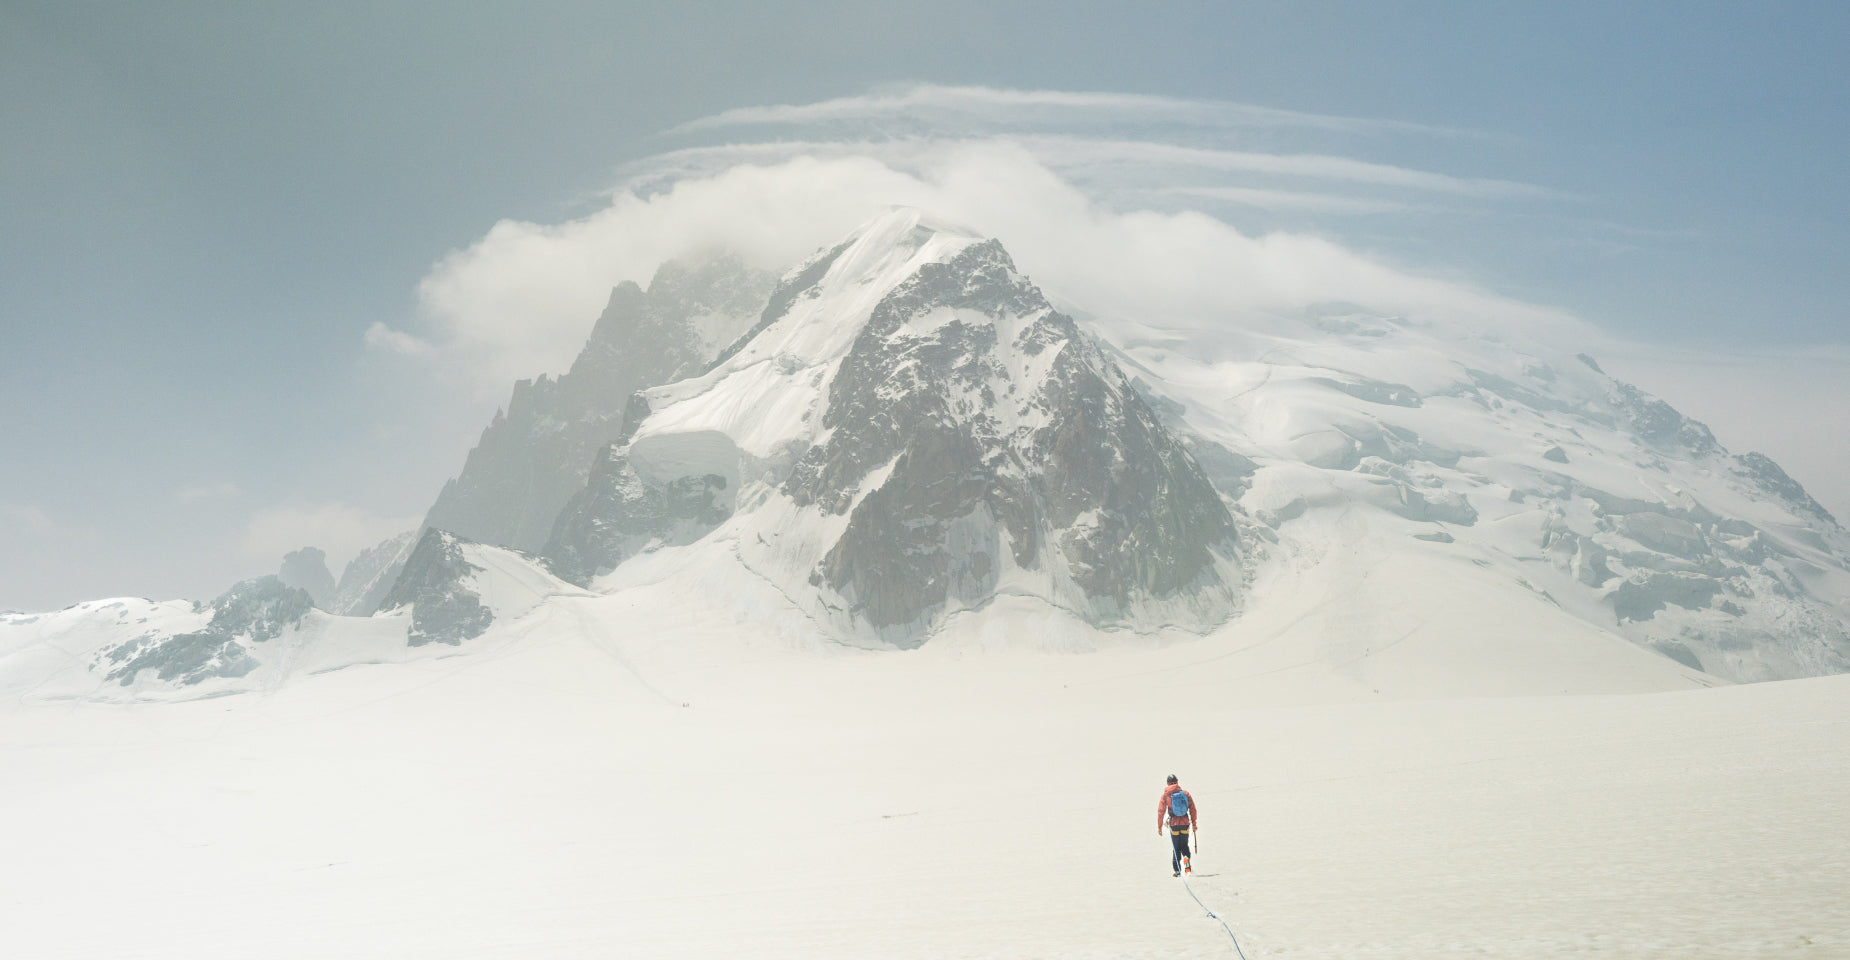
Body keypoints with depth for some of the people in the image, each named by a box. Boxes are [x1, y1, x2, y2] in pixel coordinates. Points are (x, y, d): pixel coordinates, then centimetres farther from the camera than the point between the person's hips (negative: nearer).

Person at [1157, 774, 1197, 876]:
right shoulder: (1186, 793, 3)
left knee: (1176, 848, 10)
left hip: (1174, 824, -1)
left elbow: (1160, 812, -2)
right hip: (1185, 823, 1)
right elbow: (1192, 809, 4)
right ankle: (1186, 858, -13)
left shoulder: (1165, 795, -1)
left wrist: (1159, 827, 3)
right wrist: (1194, 824, 12)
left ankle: (1177, 870, 5)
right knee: (1184, 846, 16)